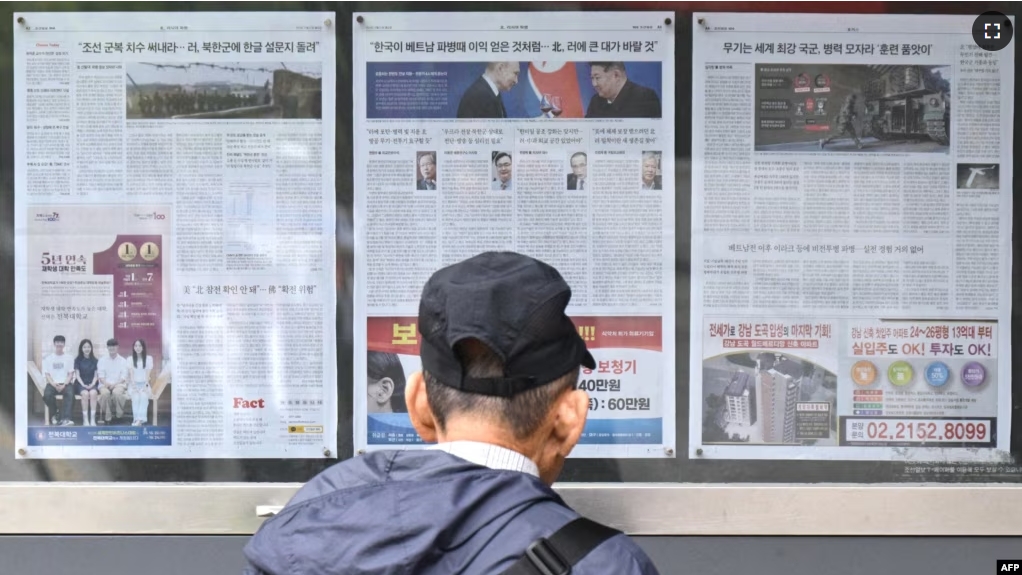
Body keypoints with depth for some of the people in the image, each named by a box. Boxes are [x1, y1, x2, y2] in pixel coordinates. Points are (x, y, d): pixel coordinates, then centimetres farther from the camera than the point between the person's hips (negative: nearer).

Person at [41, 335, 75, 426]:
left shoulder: (69, 358, 11)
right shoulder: (47, 359, 11)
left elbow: (70, 374, 4)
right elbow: (47, 375, 5)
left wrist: (64, 385, -13)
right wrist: (54, 385, -13)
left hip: (65, 383, -1)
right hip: (52, 383, 1)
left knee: (70, 394, -35)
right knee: (47, 394, -33)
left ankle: (65, 418, -42)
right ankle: (54, 414, -8)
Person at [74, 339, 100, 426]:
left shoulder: (95, 361, 12)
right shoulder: (78, 360, 8)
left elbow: (96, 375, 8)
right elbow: (77, 375, 2)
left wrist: (92, 384, -10)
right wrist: (83, 385, -13)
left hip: (92, 384, 1)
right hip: (81, 384, -1)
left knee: (93, 393, -34)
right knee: (85, 393, -35)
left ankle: (93, 419, -36)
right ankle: (85, 419, -33)